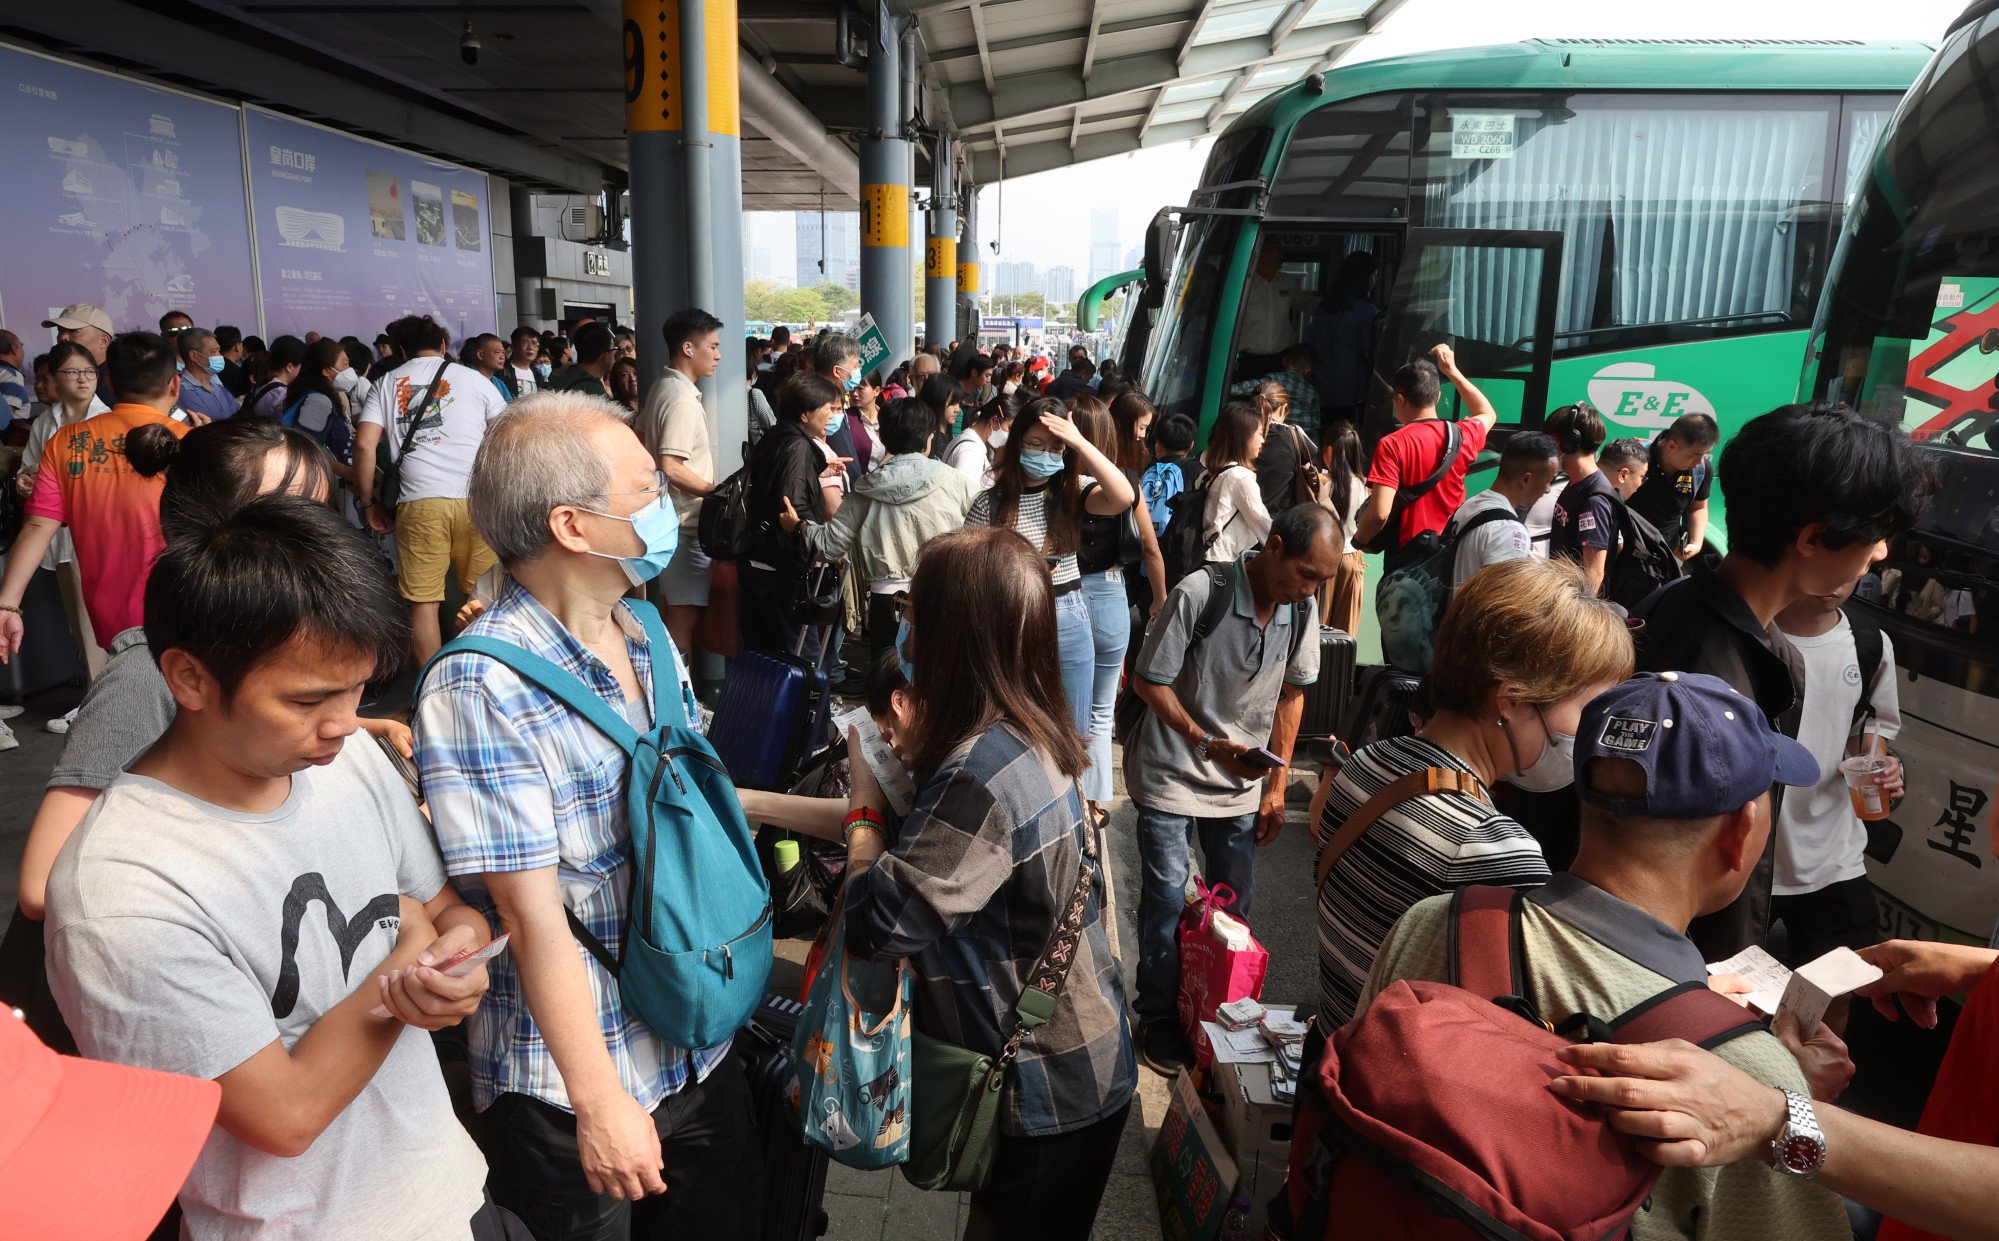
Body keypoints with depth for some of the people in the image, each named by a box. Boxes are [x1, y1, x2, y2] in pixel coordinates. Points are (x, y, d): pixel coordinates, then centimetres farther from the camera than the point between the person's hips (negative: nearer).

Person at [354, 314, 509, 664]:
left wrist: (369, 502, 12)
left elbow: (364, 444, 3)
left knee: (423, 602, 7)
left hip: (418, 503, 0)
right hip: (475, 500, 0)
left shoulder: (386, 384, 14)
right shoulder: (472, 378, 12)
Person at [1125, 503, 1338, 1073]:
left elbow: (1292, 694, 6)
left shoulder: (1300, 608, -6)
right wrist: (1207, 743, -26)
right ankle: (1158, 1015, 19)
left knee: (1236, 902, 11)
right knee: (1168, 898, 0)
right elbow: (1148, 681, -16)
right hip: (1173, 773, -5)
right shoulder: (1199, 594, -23)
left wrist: (1277, 784, 5)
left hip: (1243, 780, 5)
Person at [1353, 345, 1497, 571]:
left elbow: (1379, 513, -22)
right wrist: (1452, 371, 27)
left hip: (1407, 555, -5)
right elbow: (1488, 414, 27)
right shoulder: (1462, 437, 2)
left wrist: (1357, 540, -3)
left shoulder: (1392, 445, -14)